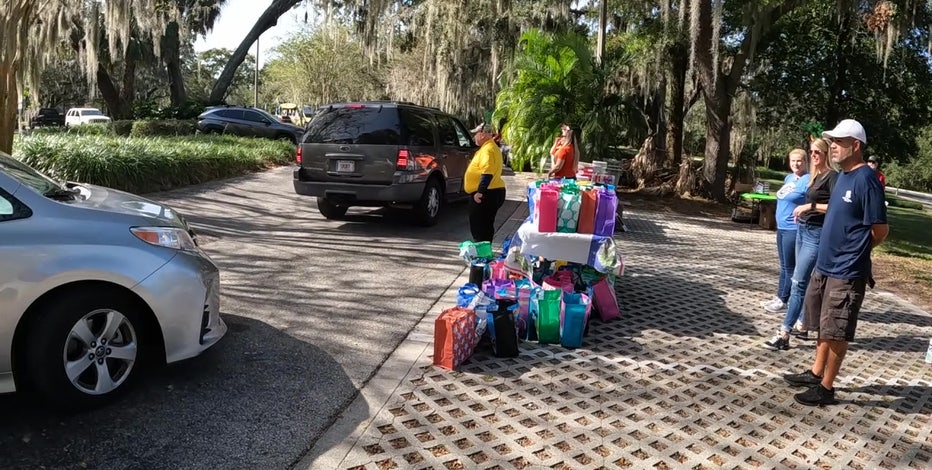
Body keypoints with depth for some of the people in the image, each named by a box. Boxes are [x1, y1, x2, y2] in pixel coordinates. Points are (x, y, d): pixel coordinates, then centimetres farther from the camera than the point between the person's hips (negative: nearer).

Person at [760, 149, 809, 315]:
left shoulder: (808, 180, -14)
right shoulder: (788, 178, 12)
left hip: (794, 229, -9)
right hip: (781, 227, 9)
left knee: (790, 267, 1)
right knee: (783, 266, 15)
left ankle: (783, 300, 9)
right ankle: (779, 298, 22)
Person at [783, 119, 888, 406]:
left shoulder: (866, 179, -17)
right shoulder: (842, 176, 10)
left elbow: (880, 229, -15)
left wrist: (853, 253, -2)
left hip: (846, 272, -9)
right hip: (825, 265, 9)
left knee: (836, 332, 1)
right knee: (824, 326, 19)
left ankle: (826, 388, 12)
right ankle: (816, 373, 32)